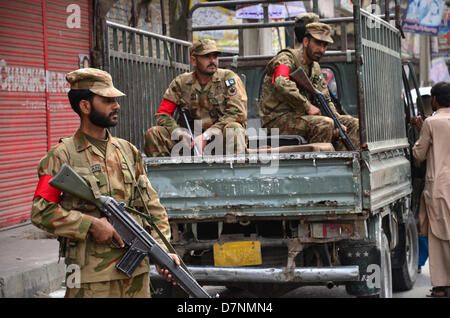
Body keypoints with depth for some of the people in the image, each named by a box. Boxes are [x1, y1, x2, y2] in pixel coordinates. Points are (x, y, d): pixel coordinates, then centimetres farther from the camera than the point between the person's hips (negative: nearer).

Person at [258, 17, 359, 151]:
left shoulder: (316, 68, 17)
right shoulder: (287, 59, -9)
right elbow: (282, 84, -31)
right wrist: (307, 106, -26)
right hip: (278, 120, -9)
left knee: (353, 124, 2)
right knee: (324, 124, -32)